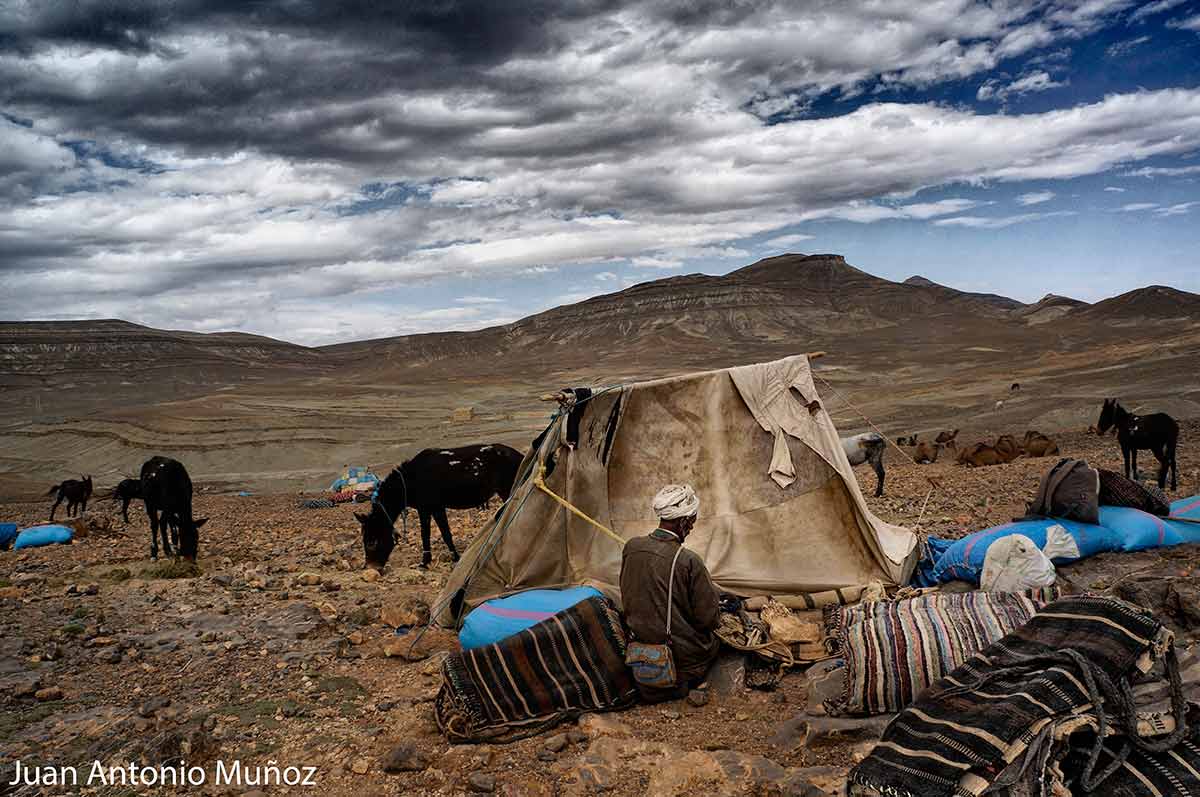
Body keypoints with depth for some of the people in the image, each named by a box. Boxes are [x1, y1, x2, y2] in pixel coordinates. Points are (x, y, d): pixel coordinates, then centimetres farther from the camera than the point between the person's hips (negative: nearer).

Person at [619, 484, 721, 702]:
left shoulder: (631, 547, -6)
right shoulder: (689, 562, -24)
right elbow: (710, 619, -14)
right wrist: (713, 592, 6)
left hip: (641, 643, 6)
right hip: (683, 654, -6)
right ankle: (681, 679, 5)